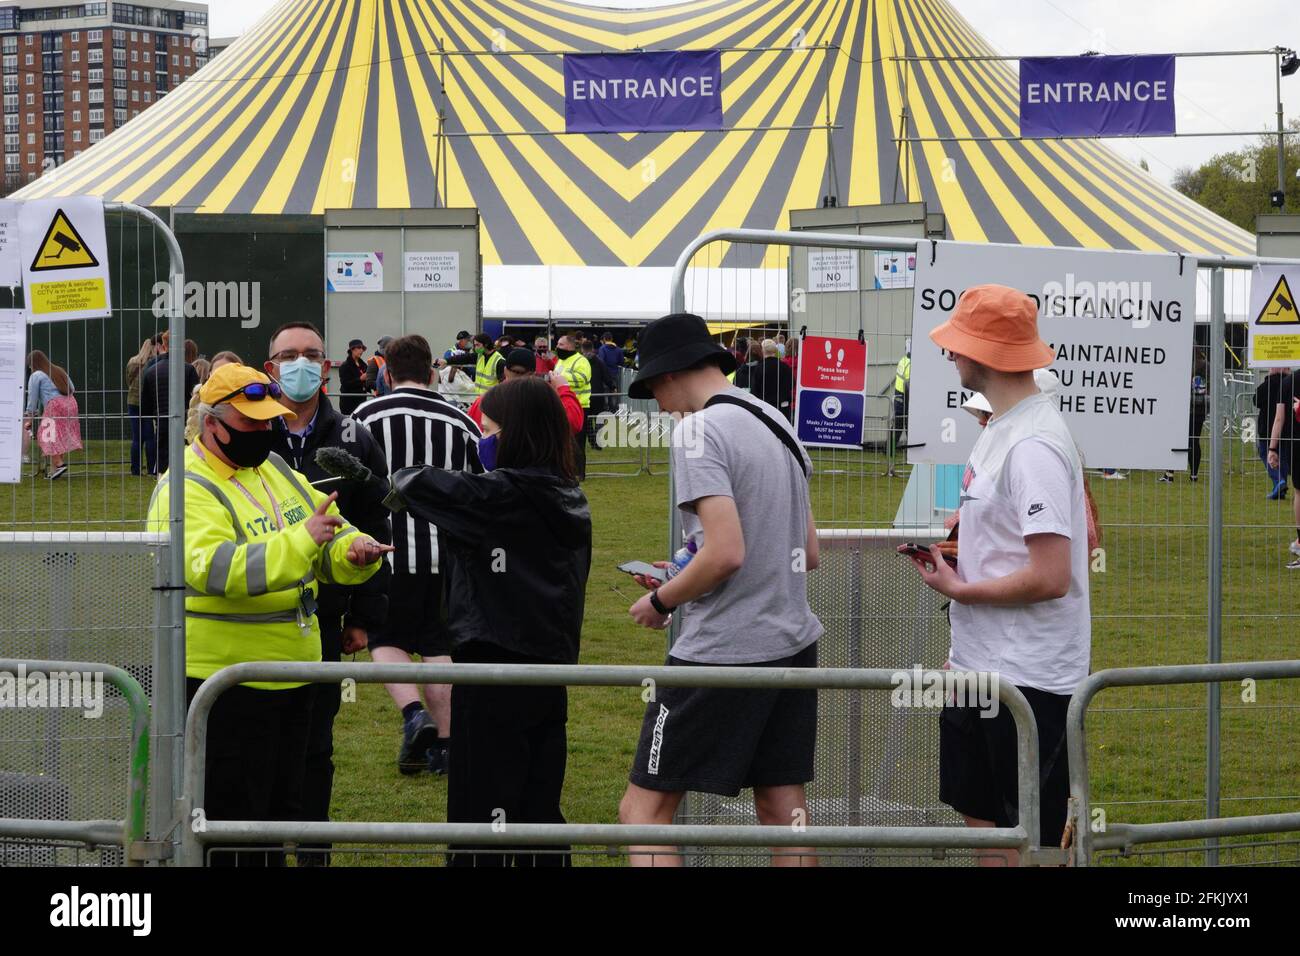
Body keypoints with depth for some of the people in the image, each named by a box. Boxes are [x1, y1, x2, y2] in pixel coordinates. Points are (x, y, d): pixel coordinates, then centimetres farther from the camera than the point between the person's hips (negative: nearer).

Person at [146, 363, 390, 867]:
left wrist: (355, 551, -10)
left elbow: (333, 539, 15)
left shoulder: (276, 469, 11)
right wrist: (302, 538, -38)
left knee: (281, 808, 17)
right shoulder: (186, 491, -15)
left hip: (293, 673, 8)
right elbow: (217, 569, -31)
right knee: (231, 816, -2)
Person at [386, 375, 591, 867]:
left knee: (481, 811, -2)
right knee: (539, 812, 13)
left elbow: (415, 484, -13)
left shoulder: (502, 494, -16)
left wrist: (400, 476, 6)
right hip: (551, 664, 8)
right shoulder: (569, 500, 8)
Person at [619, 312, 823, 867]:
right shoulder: (775, 422, 14)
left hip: (722, 653, -8)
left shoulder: (699, 430, -11)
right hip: (792, 643, 8)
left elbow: (726, 551, -21)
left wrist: (661, 600, -5)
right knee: (782, 809, 10)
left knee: (644, 810, -4)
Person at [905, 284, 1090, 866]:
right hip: (980, 668, 10)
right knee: (981, 818, 16)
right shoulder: (998, 429, 11)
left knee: (1030, 839, -2)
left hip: (1028, 680, -10)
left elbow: (1050, 577, -25)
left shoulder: (1033, 446, -21)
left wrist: (959, 588, -13)